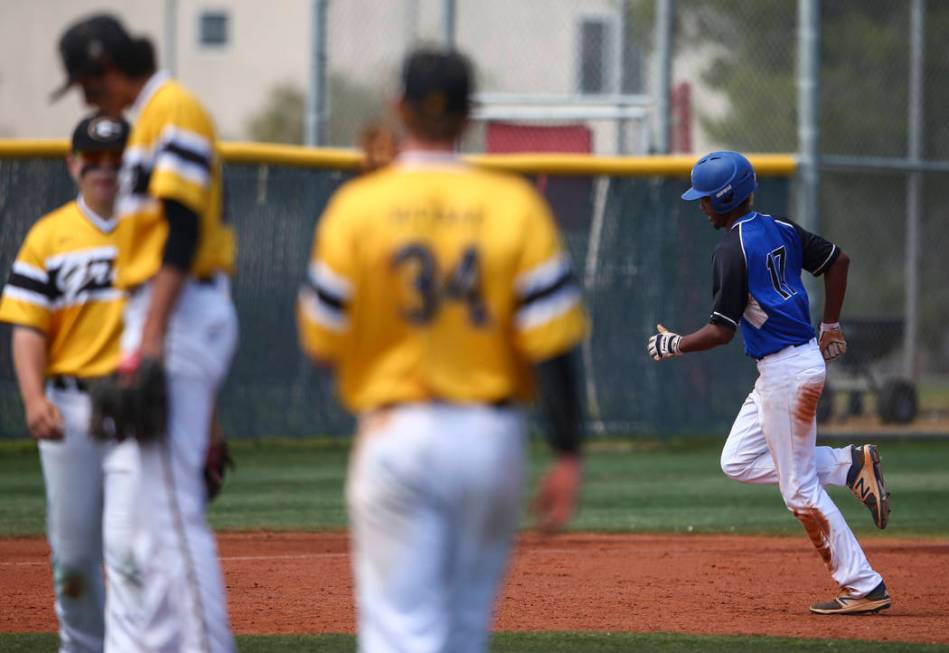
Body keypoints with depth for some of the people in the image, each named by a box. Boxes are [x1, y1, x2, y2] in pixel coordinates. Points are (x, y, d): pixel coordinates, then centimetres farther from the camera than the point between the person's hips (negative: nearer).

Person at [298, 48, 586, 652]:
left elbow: (322, 344, -1)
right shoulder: (514, 206, -3)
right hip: (493, 438, 2)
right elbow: (552, 345, -7)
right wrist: (568, 456, -3)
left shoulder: (356, 207, -5)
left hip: (394, 437, -2)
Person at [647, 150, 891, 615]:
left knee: (800, 488, -2)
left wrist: (674, 346, -2)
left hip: (786, 372, -10)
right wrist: (830, 327, 23)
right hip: (801, 359, 10)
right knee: (737, 462, 16)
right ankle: (850, 466, 8)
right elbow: (837, 260, 15)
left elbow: (721, 331, -18)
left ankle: (865, 588, 0)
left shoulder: (732, 250, -17)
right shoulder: (780, 229, 8)